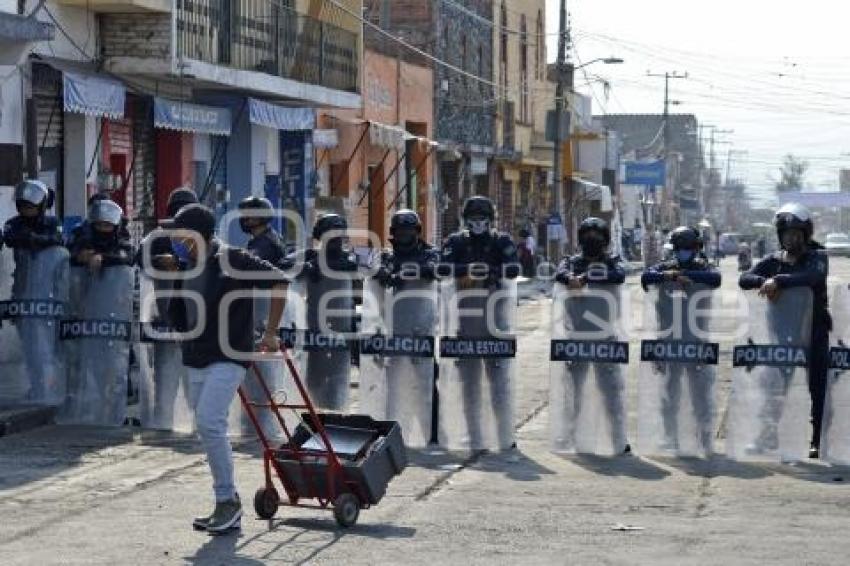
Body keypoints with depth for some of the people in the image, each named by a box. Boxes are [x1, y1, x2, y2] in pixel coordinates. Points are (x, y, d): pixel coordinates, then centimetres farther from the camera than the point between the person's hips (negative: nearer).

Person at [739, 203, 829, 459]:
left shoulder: (817, 257, 0)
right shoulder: (774, 261, 9)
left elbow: (812, 276, -25)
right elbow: (744, 279, -4)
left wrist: (779, 281, -35)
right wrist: (764, 281, -25)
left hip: (813, 330, -3)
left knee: (817, 387, -2)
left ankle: (817, 440, 4)